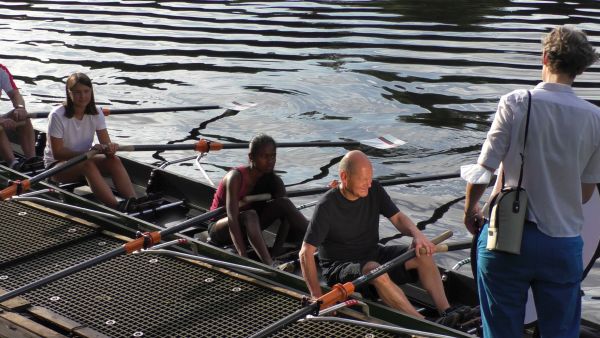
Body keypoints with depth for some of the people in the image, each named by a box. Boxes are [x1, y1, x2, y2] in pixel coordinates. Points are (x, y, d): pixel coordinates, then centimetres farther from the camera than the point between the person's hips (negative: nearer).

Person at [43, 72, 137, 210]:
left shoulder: (96, 113, -3)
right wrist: (88, 152, -32)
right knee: (87, 164, -36)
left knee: (114, 160, -24)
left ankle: (133, 203, -42)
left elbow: (106, 143, -9)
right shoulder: (57, 115, -17)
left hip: (84, 160, 5)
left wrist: (110, 148, -35)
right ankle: (117, 208, -52)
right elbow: (57, 153, -20)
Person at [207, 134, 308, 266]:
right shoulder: (236, 177, -25)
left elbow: (286, 217, -17)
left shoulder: (274, 181, -9)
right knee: (250, 215, -38)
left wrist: (275, 252, -32)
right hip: (220, 229, -5)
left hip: (247, 228, 5)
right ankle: (270, 265, -54)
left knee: (284, 203, -19)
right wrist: (243, 256, -47)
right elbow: (232, 218, -36)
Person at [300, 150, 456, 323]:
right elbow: (306, 252, -22)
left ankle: (447, 314, -23)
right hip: (339, 268, -6)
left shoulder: (374, 190, -2)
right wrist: (317, 296, -30)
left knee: (422, 254, -14)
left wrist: (417, 234, -21)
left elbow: (397, 218, 2)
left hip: (373, 254, 6)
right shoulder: (327, 206, -20)